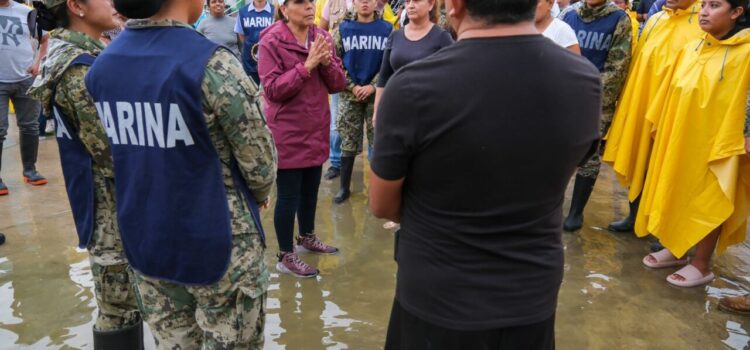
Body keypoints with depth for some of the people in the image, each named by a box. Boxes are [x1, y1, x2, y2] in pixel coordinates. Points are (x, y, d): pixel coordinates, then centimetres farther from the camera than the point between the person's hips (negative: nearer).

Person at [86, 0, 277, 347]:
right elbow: (260, 162, -12)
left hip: (145, 244, 6)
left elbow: (123, 150, 11)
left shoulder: (101, 66, 1)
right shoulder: (212, 65, -20)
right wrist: (258, 194, 8)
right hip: (217, 245, -6)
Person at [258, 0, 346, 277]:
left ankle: (307, 237, 41)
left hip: (316, 129, 6)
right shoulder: (271, 41, -12)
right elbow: (272, 90, -19)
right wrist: (307, 65, -24)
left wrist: (326, 61, -16)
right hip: (287, 133, -6)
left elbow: (338, 85, 2)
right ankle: (285, 257, 18)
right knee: (288, 195, 3)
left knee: (311, 189, 20)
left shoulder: (322, 37, 5)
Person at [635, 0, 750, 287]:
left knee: (708, 203, 4)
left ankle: (701, 265, 17)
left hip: (715, 141, -6)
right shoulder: (690, 49, 6)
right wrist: (661, 126, 13)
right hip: (679, 136, 6)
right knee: (676, 196, 14)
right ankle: (675, 249, 31)